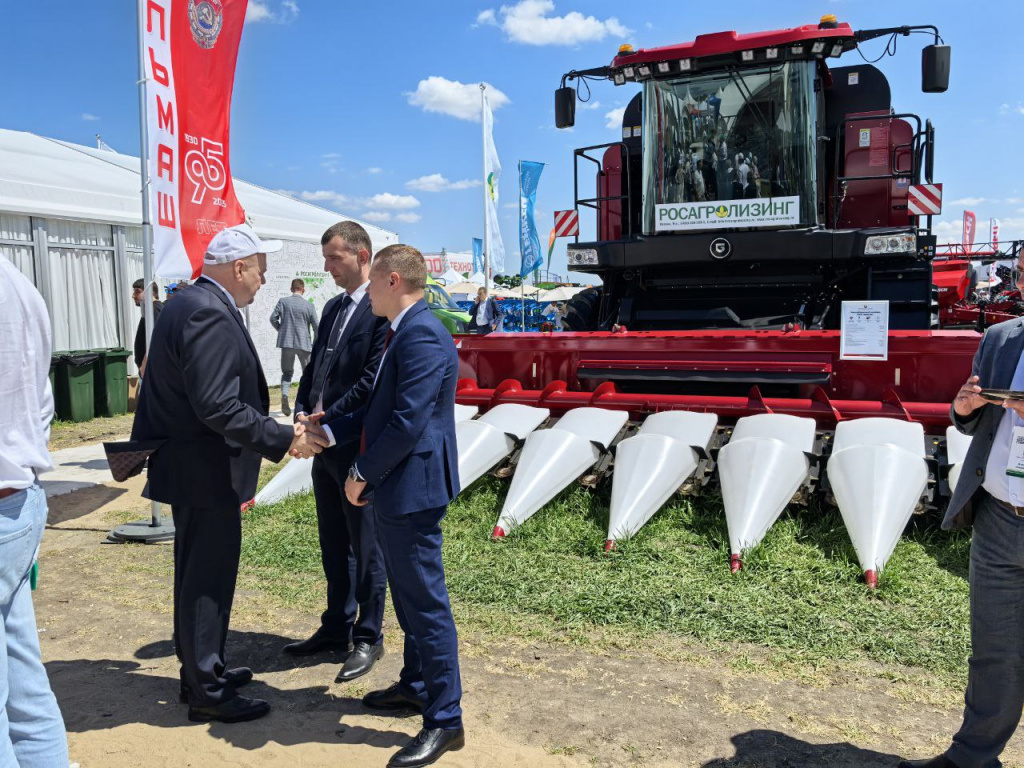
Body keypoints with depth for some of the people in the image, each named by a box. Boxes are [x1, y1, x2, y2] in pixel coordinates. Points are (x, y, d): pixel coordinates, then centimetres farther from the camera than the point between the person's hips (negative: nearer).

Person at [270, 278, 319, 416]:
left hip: (286, 342, 1)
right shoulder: (308, 305, -3)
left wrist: (281, 330, 15)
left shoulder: (283, 301, -1)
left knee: (287, 372, 9)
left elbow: (273, 318, -4)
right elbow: (316, 326, -2)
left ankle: (284, 394, -16)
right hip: (304, 343, -1)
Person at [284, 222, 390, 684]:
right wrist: (303, 413, -1)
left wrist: (327, 417, -17)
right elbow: (314, 367, 15)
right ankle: (336, 628, 32)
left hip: (359, 447, -8)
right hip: (326, 444, 9)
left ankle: (368, 638, 20)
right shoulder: (333, 307, 14)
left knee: (366, 546, 5)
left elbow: (373, 379, -20)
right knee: (333, 544, 18)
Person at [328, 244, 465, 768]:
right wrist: (328, 431, 10)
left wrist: (362, 473, -14)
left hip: (412, 489, -11)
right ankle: (416, 685, 39)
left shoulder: (422, 336, -20)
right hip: (393, 490, 11)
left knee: (426, 604, -1)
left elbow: (407, 423, -24)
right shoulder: (403, 333, 14)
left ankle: (444, 720, 12)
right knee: (408, 597, 22)